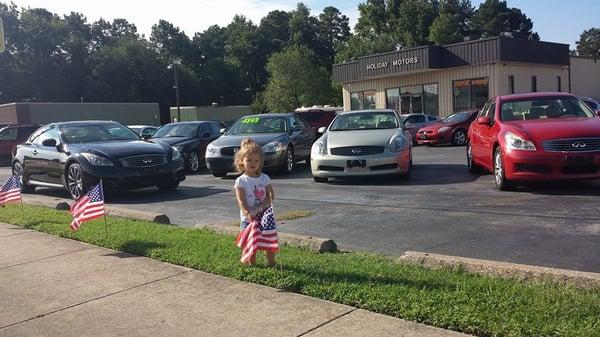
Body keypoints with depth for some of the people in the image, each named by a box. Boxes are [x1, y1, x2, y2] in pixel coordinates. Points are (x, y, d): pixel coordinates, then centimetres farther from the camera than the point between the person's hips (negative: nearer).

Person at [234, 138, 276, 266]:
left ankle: (272, 264, 23)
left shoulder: (265, 178, 3)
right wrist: (248, 214, -29)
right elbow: (241, 201, -15)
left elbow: (271, 195, -1)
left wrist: (264, 205, -20)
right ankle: (252, 266, 19)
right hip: (248, 219, -2)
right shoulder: (241, 181, -7)